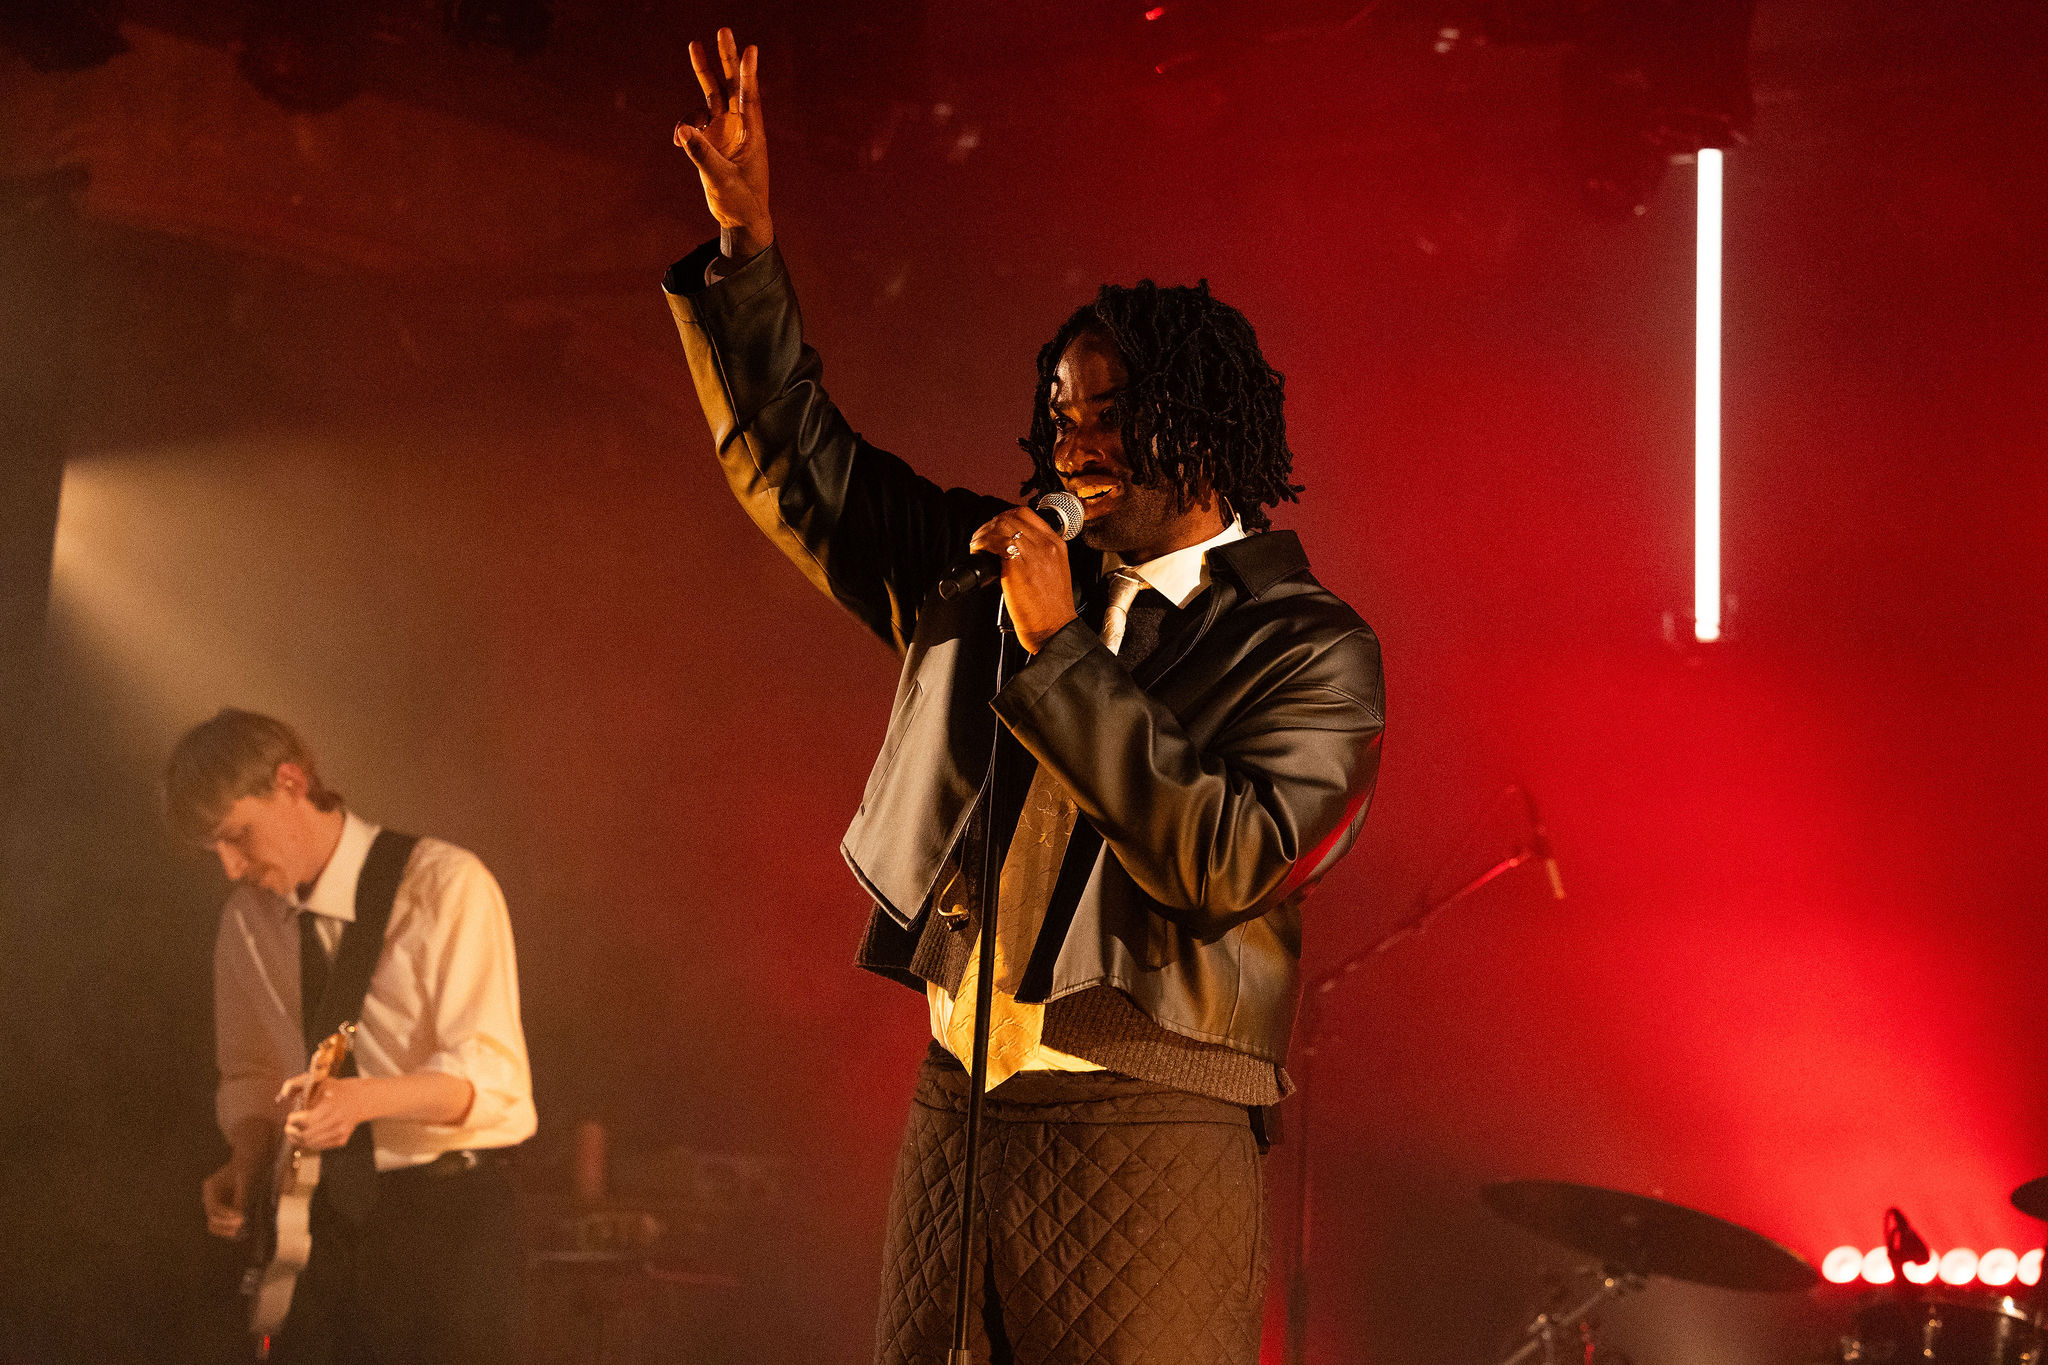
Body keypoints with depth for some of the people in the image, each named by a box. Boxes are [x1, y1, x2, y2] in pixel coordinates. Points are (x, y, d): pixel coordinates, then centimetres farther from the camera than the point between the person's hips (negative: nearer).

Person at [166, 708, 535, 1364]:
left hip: (450, 1211, -5)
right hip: (325, 1222, 5)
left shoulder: (444, 884, -12)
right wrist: (246, 1162, -2)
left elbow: (492, 1072, -18)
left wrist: (365, 1098, -33)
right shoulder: (247, 917, 8)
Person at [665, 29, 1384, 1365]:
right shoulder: (993, 572, 14)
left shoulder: (1309, 647, -3)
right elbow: (800, 468, 20)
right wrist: (746, 250, 10)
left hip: (1149, 1137, -6)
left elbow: (1229, 865, -18)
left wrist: (1061, 650, -16)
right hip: (957, 1108, 6)